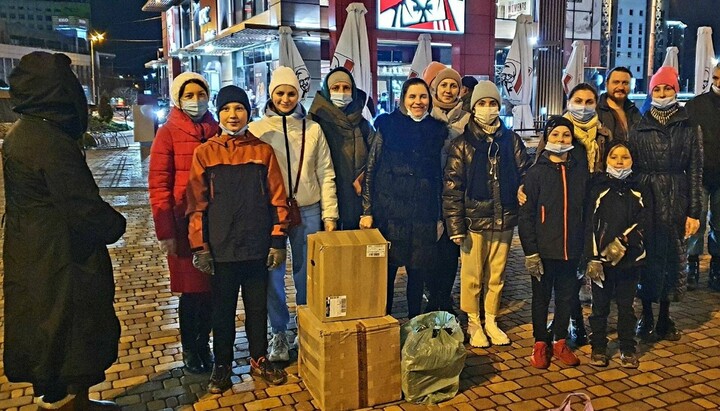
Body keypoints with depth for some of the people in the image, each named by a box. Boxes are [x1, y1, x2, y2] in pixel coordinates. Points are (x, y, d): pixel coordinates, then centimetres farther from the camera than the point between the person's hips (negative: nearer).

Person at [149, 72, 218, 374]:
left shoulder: (217, 131, 8)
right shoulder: (168, 133, -4)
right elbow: (158, 185, -7)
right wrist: (165, 232, -12)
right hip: (185, 224, -4)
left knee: (211, 287, 11)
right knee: (191, 288, 5)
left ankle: (203, 344, 29)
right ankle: (189, 349, 23)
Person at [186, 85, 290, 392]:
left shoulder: (263, 151, 2)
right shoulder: (205, 153, 0)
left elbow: (277, 199, 1)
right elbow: (197, 204, -1)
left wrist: (278, 241, -2)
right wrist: (200, 247, -5)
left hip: (257, 247, 1)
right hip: (221, 248, 0)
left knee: (257, 307, 13)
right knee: (223, 309, 12)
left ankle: (259, 359, 31)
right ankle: (222, 365, 28)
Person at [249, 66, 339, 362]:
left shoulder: (313, 129, 4)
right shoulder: (257, 130, 2)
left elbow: (325, 174, 5)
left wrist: (329, 214, 1)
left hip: (308, 211, 1)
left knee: (307, 274, 11)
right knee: (273, 275, 4)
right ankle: (279, 333, 20)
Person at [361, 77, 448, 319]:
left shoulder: (437, 131, 8)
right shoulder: (388, 126, 0)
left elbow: (441, 176, 11)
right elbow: (370, 170, 0)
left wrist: (440, 217, 8)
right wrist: (367, 211, -5)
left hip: (424, 213, 2)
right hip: (389, 210, -2)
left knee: (418, 271, 9)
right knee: (386, 269, 5)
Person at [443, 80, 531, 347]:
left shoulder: (511, 139, 7)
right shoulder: (463, 143, -2)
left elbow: (525, 173, 12)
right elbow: (452, 186, -5)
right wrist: (456, 224, -10)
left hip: (504, 219, 3)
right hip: (474, 220, -3)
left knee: (497, 275, 13)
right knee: (472, 276, 5)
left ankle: (491, 321, 28)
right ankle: (473, 323, 22)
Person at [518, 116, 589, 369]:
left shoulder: (581, 171, 5)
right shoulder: (536, 172, -5)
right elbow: (526, 215, -7)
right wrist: (530, 251, -12)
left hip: (571, 249, 3)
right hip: (544, 250, -3)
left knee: (566, 297, 13)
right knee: (541, 297, 10)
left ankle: (560, 342, 29)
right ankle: (540, 344, 24)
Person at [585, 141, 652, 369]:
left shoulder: (640, 190, 6)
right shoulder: (597, 188, 1)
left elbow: (644, 222, -4)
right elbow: (590, 224, -4)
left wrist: (622, 241, -19)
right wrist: (592, 258, -11)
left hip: (630, 258, 1)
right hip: (600, 258, -1)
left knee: (626, 305, 10)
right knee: (600, 305, 7)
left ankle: (628, 349, 22)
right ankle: (598, 348, 19)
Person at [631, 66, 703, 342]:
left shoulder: (689, 127, 3)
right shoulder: (639, 128, 4)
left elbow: (695, 171, 2)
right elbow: (629, 169, 3)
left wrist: (694, 211, -3)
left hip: (677, 202, 1)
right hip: (645, 200, 0)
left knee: (673, 258, 8)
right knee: (646, 258, 4)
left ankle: (665, 317, 23)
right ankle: (646, 317, 19)